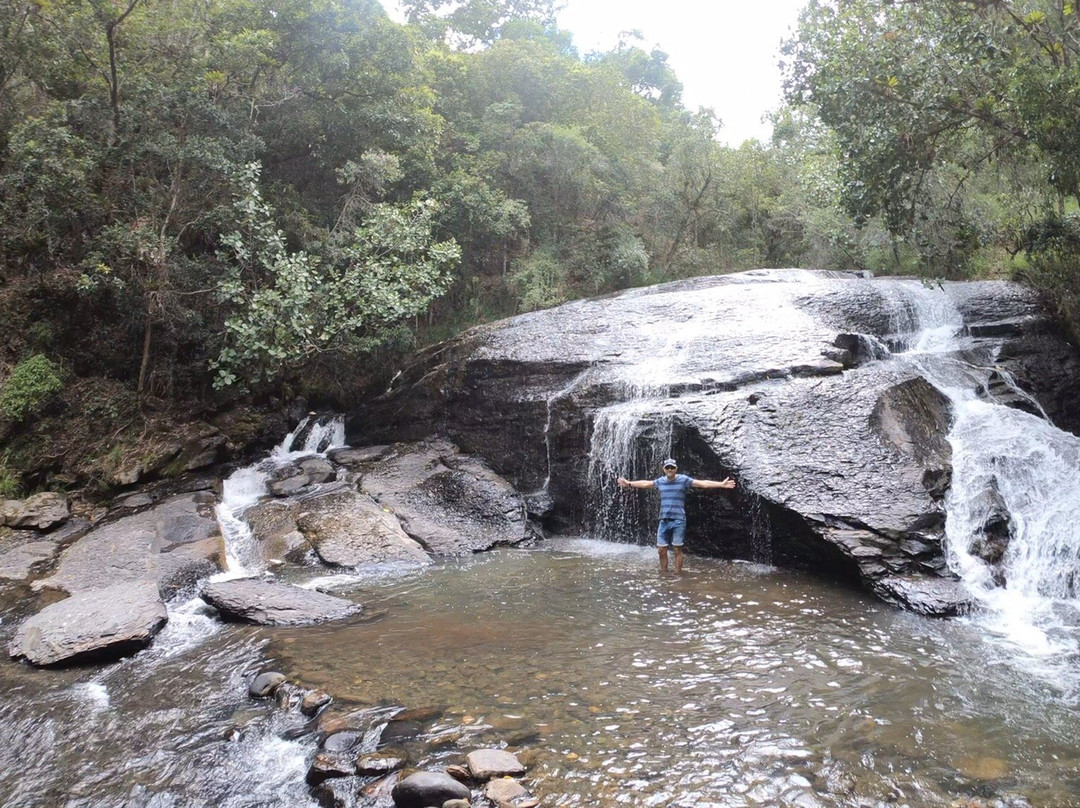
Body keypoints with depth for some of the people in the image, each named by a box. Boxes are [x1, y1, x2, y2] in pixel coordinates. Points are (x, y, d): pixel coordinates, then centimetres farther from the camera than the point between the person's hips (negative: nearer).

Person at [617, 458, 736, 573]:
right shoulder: (660, 481, 9)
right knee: (661, 550, 5)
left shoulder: (684, 480, -3)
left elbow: (703, 483, -9)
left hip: (678, 521, -4)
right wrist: (629, 483, 34)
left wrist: (721, 484, -17)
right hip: (664, 520, 4)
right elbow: (645, 483, 24)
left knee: (677, 550, 1)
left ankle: (677, 575, 8)